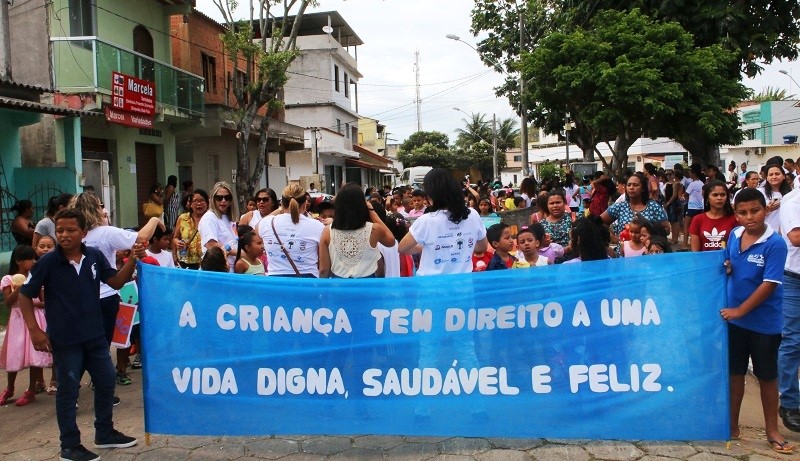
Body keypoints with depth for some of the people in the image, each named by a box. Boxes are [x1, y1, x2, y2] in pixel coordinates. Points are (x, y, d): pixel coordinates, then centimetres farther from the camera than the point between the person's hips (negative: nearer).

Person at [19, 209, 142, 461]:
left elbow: (116, 282, 2)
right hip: (65, 339, -5)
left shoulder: (95, 256, -4)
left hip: (95, 335, 5)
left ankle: (105, 433, 35)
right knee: (68, 391, 7)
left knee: (106, 382, 15)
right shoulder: (48, 262, -13)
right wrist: (34, 330, -12)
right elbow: (25, 295, -6)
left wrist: (133, 260, -14)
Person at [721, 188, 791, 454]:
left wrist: (740, 310, -18)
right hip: (734, 318, 5)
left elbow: (769, 284, -19)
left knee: (767, 377, 10)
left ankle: (772, 431, 25)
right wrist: (725, 266, -8)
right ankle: (732, 425, 28)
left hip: (764, 322, -4)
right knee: (735, 372, 14)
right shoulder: (734, 235, 0)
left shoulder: (775, 244, -17)